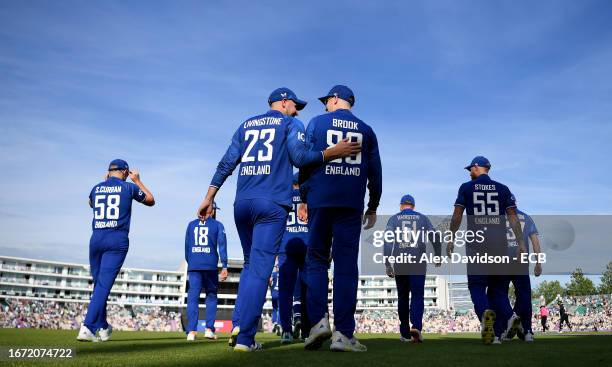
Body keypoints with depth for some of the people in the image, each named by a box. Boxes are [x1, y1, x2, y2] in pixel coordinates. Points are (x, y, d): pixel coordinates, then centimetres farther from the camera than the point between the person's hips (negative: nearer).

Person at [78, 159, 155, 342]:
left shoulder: (97, 188, 12)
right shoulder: (129, 187, 2)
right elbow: (151, 200, 18)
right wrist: (138, 181, 25)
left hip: (96, 239, 4)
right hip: (118, 240, -4)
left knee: (99, 284, 13)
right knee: (104, 284, -8)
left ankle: (102, 327, 21)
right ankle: (87, 327, -17)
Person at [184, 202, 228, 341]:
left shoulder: (191, 224, 14)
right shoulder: (217, 225, 6)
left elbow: (187, 247, 15)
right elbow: (222, 246, -3)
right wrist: (224, 267, -6)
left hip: (194, 266, 2)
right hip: (210, 266, -2)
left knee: (193, 296, -1)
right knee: (211, 296, 11)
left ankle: (191, 331, -9)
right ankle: (209, 329, 2)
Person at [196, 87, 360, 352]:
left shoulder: (247, 124, 22)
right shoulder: (291, 124, 8)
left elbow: (226, 164, 13)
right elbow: (300, 158, -8)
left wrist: (209, 198, 12)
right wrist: (333, 153, -2)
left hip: (242, 204, 5)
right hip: (272, 205, -5)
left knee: (250, 265, 17)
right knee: (260, 269, -6)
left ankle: (238, 328, 10)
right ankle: (244, 337, -9)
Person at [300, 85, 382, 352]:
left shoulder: (317, 123, 9)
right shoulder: (366, 130, 15)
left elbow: (305, 162, 2)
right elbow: (375, 172, 13)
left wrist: (304, 199, 7)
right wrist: (373, 207, 19)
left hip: (320, 200, -1)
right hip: (352, 204, 1)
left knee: (316, 260, 7)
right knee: (346, 265, -2)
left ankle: (318, 320, -9)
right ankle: (343, 333, -5)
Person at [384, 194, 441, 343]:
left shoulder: (394, 219, 9)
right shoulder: (422, 218, 11)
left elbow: (388, 242, -2)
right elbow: (435, 237, 3)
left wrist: (387, 265, -4)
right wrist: (438, 256, 17)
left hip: (399, 263, 1)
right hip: (418, 263, -1)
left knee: (402, 297, 11)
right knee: (417, 296, -3)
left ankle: (405, 333, 14)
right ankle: (416, 327, -25)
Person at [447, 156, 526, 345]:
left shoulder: (466, 188, 8)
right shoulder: (503, 189, 13)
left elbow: (457, 216, 2)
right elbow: (513, 217, 6)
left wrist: (451, 239, 8)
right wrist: (521, 242, 4)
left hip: (476, 241, -2)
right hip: (499, 242, 2)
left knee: (477, 286, 1)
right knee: (498, 286, 11)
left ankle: (485, 312, -29)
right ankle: (502, 325, -7)